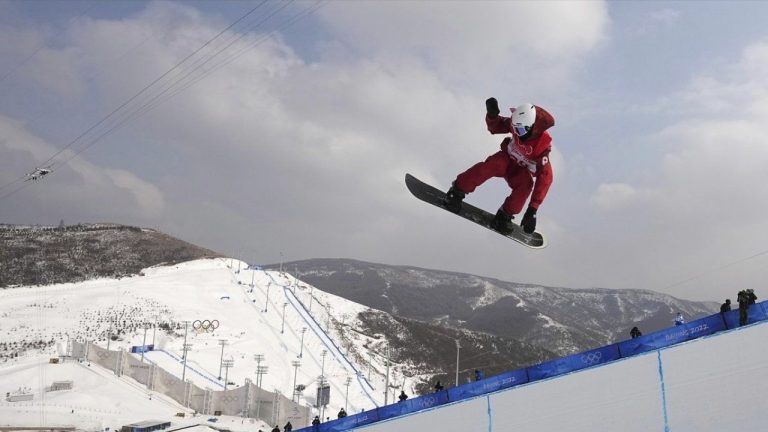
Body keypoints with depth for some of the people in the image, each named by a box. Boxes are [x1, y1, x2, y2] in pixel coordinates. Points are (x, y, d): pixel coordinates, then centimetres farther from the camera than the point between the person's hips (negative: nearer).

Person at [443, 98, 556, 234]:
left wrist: (532, 209, -42)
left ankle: (505, 214, -18)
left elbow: (545, 179, -37)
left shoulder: (543, 146, -35)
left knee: (526, 183, -35)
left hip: (522, 170, -2)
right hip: (508, 158, 2)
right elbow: (495, 127, -6)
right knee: (492, 165, -30)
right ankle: (458, 190, -23)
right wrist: (492, 114, -32)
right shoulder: (518, 124, -24)